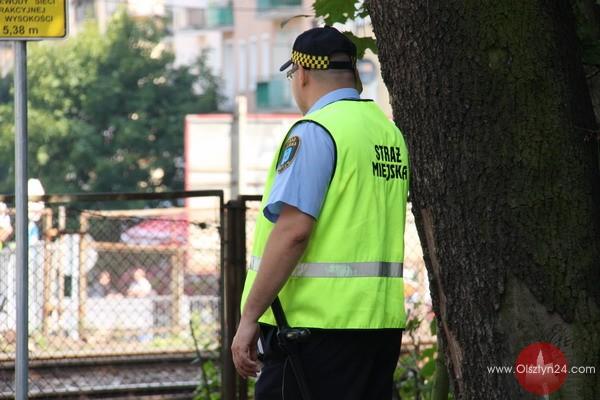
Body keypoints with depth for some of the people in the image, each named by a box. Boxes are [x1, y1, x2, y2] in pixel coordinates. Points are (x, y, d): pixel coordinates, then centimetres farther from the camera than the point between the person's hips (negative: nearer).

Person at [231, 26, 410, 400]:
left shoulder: (314, 131, -11)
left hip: (318, 324, -8)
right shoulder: (389, 131, 14)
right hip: (383, 321, 8)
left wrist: (249, 318, -17)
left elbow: (293, 230, -19)